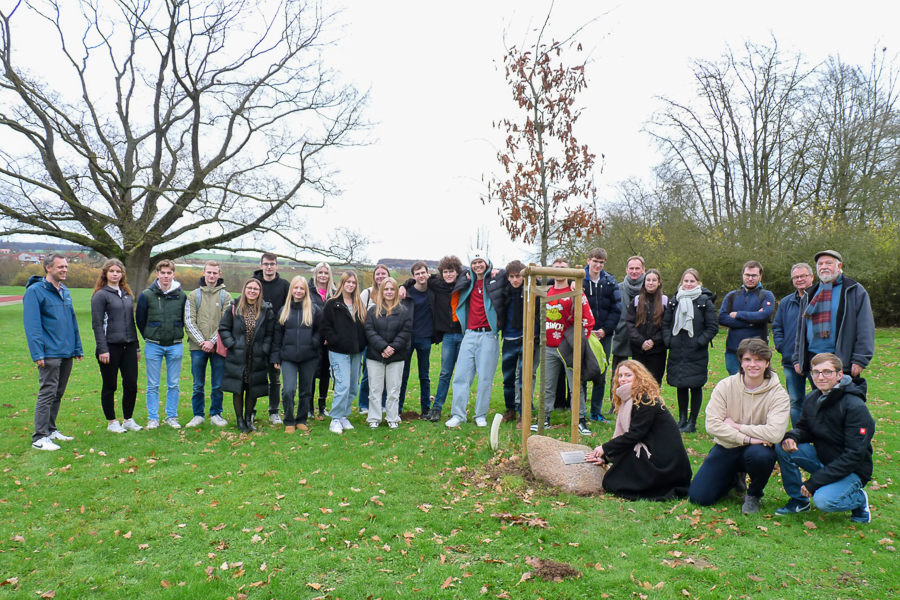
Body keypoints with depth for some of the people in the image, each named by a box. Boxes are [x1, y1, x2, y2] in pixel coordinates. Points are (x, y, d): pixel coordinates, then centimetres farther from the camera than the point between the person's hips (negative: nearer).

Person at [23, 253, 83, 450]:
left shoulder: (65, 292, 15)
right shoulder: (35, 291, -8)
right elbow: (32, 325, -13)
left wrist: (78, 348, 15)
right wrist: (37, 353, -18)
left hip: (67, 353, 7)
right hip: (49, 355, -7)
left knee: (58, 394, 14)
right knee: (47, 394, -6)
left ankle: (50, 430, 25)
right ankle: (39, 437, -1)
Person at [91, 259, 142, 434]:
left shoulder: (127, 295, 15)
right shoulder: (100, 295, -4)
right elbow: (97, 324, -8)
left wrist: (136, 347, 17)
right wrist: (102, 349, -14)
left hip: (128, 346, 5)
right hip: (111, 346, -5)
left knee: (131, 385, 6)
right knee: (110, 386, 5)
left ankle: (128, 420, 19)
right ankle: (112, 422, 16)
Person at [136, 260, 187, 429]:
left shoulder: (181, 295, 2)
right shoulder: (146, 295, -1)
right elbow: (140, 319, 7)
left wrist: (176, 334, 8)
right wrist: (149, 336, 8)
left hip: (175, 345, 1)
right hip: (153, 346, -1)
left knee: (173, 384, 6)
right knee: (153, 385, 4)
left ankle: (171, 417, 17)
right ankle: (153, 418, 13)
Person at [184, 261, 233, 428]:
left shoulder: (226, 296, 6)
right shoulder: (193, 295, 8)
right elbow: (189, 321, 1)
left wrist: (212, 341, -12)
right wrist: (201, 341, -10)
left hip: (218, 347, 0)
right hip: (198, 347, 1)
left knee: (218, 385, 5)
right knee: (198, 385, 6)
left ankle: (216, 414, 17)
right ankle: (198, 415, 18)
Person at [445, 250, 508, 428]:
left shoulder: (495, 279, 1)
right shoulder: (468, 282, 13)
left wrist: (498, 273, 0)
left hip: (488, 335, -4)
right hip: (470, 335, 4)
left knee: (485, 378, 2)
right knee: (461, 376, 1)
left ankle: (481, 415, 13)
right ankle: (457, 415, 8)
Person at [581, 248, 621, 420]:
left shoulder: (610, 282, 6)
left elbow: (616, 309, 4)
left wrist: (605, 329, -8)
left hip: (604, 335, 3)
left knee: (601, 376, 8)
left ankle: (596, 411, 18)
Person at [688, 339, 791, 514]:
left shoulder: (778, 394, -13)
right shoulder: (725, 386, -9)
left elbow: (775, 434, -27)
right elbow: (712, 425, -17)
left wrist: (736, 426, -19)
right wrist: (747, 438, -25)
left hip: (756, 448, -2)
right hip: (726, 448, 2)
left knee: (761, 454, -39)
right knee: (699, 496, -9)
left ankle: (753, 495, -4)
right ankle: (734, 478, 25)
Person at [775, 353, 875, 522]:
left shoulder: (856, 408, -22)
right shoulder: (812, 399, -2)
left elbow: (854, 456, -24)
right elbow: (803, 428, 11)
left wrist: (814, 481, -26)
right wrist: (791, 437, -17)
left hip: (852, 471, -6)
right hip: (821, 459, 6)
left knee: (823, 500, -31)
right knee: (782, 447, -15)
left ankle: (859, 499, 3)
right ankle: (798, 500, 2)